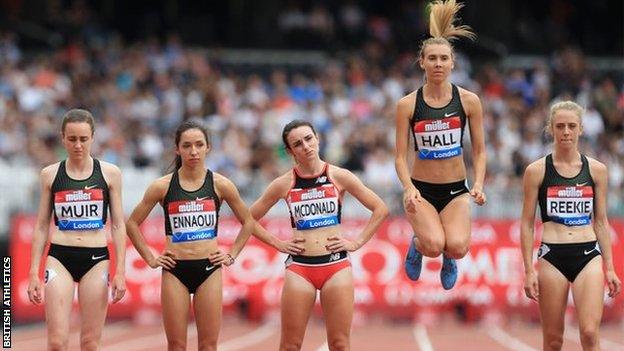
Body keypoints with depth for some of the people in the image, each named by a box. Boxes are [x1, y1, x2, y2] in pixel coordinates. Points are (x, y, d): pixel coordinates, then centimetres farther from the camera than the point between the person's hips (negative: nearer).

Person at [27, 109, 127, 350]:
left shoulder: (110, 174, 4)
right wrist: (33, 272, 4)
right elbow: (41, 226, 10)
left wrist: (120, 271, -1)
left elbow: (118, 225, 6)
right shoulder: (50, 174, 6)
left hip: (96, 259, 0)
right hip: (60, 258, 0)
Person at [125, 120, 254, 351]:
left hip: (209, 269, 0)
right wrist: (150, 259, 4)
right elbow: (132, 223, 9)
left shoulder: (220, 185, 1)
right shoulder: (163, 186, 0)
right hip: (175, 271, 0)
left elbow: (248, 222, 14)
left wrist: (232, 256, 7)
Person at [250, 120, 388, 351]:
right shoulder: (284, 184, 3)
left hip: (336, 264, 0)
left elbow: (380, 209, 6)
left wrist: (358, 243, 1)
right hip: (299, 268, 0)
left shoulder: (339, 177, 2)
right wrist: (277, 244, 3)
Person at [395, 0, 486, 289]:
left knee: (457, 247, -24)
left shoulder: (468, 101, -1)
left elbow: (479, 151, 5)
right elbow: (401, 156, -3)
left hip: (456, 190, 1)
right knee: (433, 245, -27)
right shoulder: (408, 105, -3)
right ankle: (417, 244, 13)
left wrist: (479, 184, -12)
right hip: (421, 189, -1)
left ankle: (449, 259, 16)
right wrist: (408, 187, -20)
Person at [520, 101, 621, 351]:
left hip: (589, 255, 1)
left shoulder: (597, 170, 7)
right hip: (553, 257, -1)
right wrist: (529, 270, -3)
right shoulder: (537, 171, 1)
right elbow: (527, 223, 3)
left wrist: (609, 268, 9)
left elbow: (601, 221, 13)